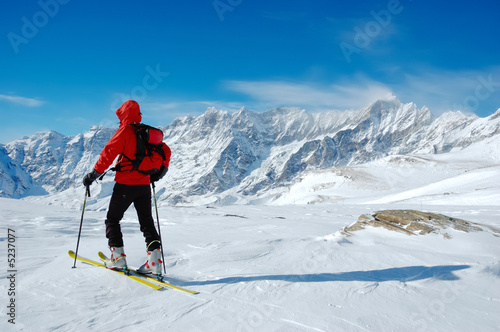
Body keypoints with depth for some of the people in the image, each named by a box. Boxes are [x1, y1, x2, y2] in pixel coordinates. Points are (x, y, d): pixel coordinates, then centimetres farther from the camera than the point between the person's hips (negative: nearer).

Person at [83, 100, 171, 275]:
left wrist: (94, 174, -9)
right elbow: (166, 150, 17)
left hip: (125, 184, -5)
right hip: (144, 184, 6)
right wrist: (160, 170, 23)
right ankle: (154, 261, 1)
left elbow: (109, 153, -15)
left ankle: (118, 257, 6)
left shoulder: (124, 131, -8)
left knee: (112, 219, 11)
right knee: (147, 222, 9)